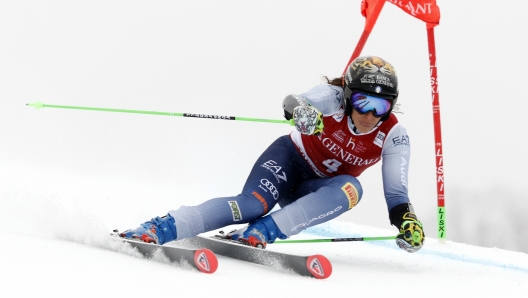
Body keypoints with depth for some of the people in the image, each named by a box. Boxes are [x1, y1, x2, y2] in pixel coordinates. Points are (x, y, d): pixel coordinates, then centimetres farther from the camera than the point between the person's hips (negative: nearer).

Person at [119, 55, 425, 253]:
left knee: (351, 188, -32)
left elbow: (396, 192, -18)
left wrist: (407, 219, -39)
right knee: (253, 203, -32)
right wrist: (301, 110, -64)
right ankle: (159, 229, -37)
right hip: (291, 159, -2)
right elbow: (294, 101, -40)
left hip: (316, 193, 3)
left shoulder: (394, 136, -16)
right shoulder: (334, 98, -22)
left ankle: (261, 232, -41)